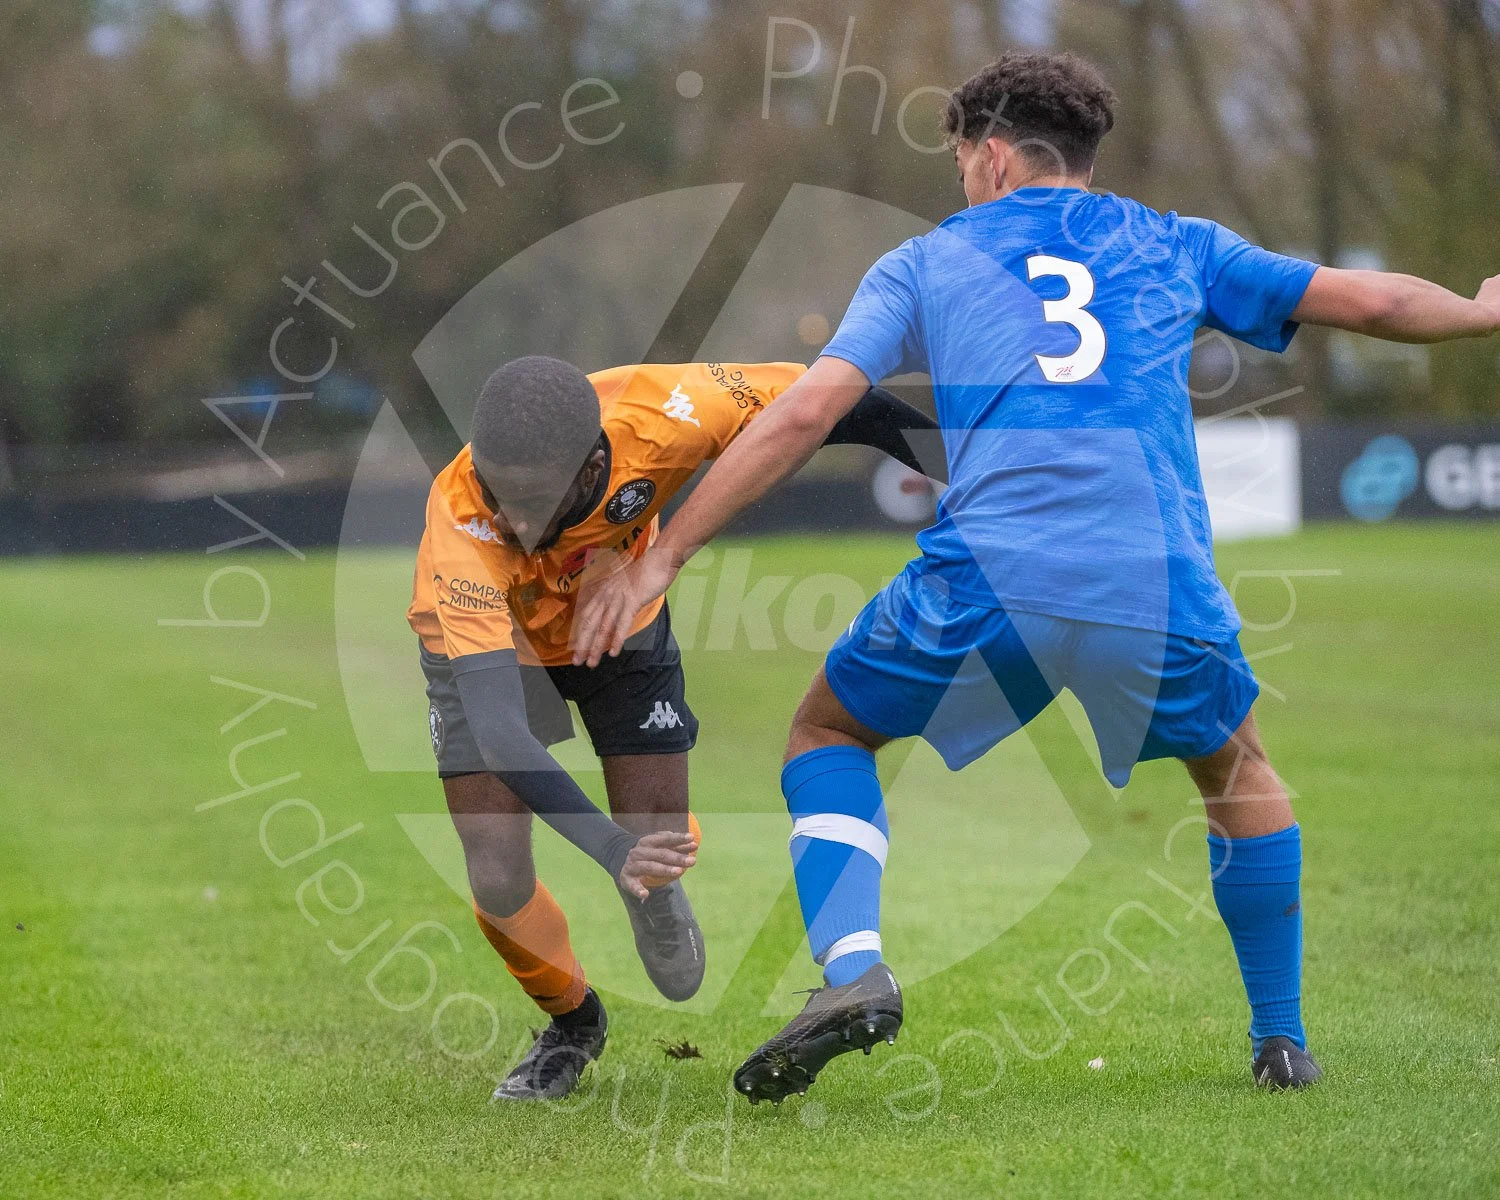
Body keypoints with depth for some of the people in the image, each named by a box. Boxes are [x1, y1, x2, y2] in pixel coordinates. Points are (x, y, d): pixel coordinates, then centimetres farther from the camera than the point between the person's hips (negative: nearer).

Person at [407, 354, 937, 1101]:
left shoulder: (653, 416, -39)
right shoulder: (461, 524, -44)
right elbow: (496, 730, -48)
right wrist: (612, 849, -59)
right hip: (488, 642, -2)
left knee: (656, 862, -3)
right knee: (499, 880, -12)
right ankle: (572, 1022, 20)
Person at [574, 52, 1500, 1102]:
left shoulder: (926, 262, 17)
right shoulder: (1173, 247, 21)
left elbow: (809, 411, 7)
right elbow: (1363, 300, 24)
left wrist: (661, 557, 9)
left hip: (991, 582, -2)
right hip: (1164, 587, 2)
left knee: (828, 732, 23)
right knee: (1238, 770, 31)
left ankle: (852, 967, -1)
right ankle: (1282, 1042, 30)